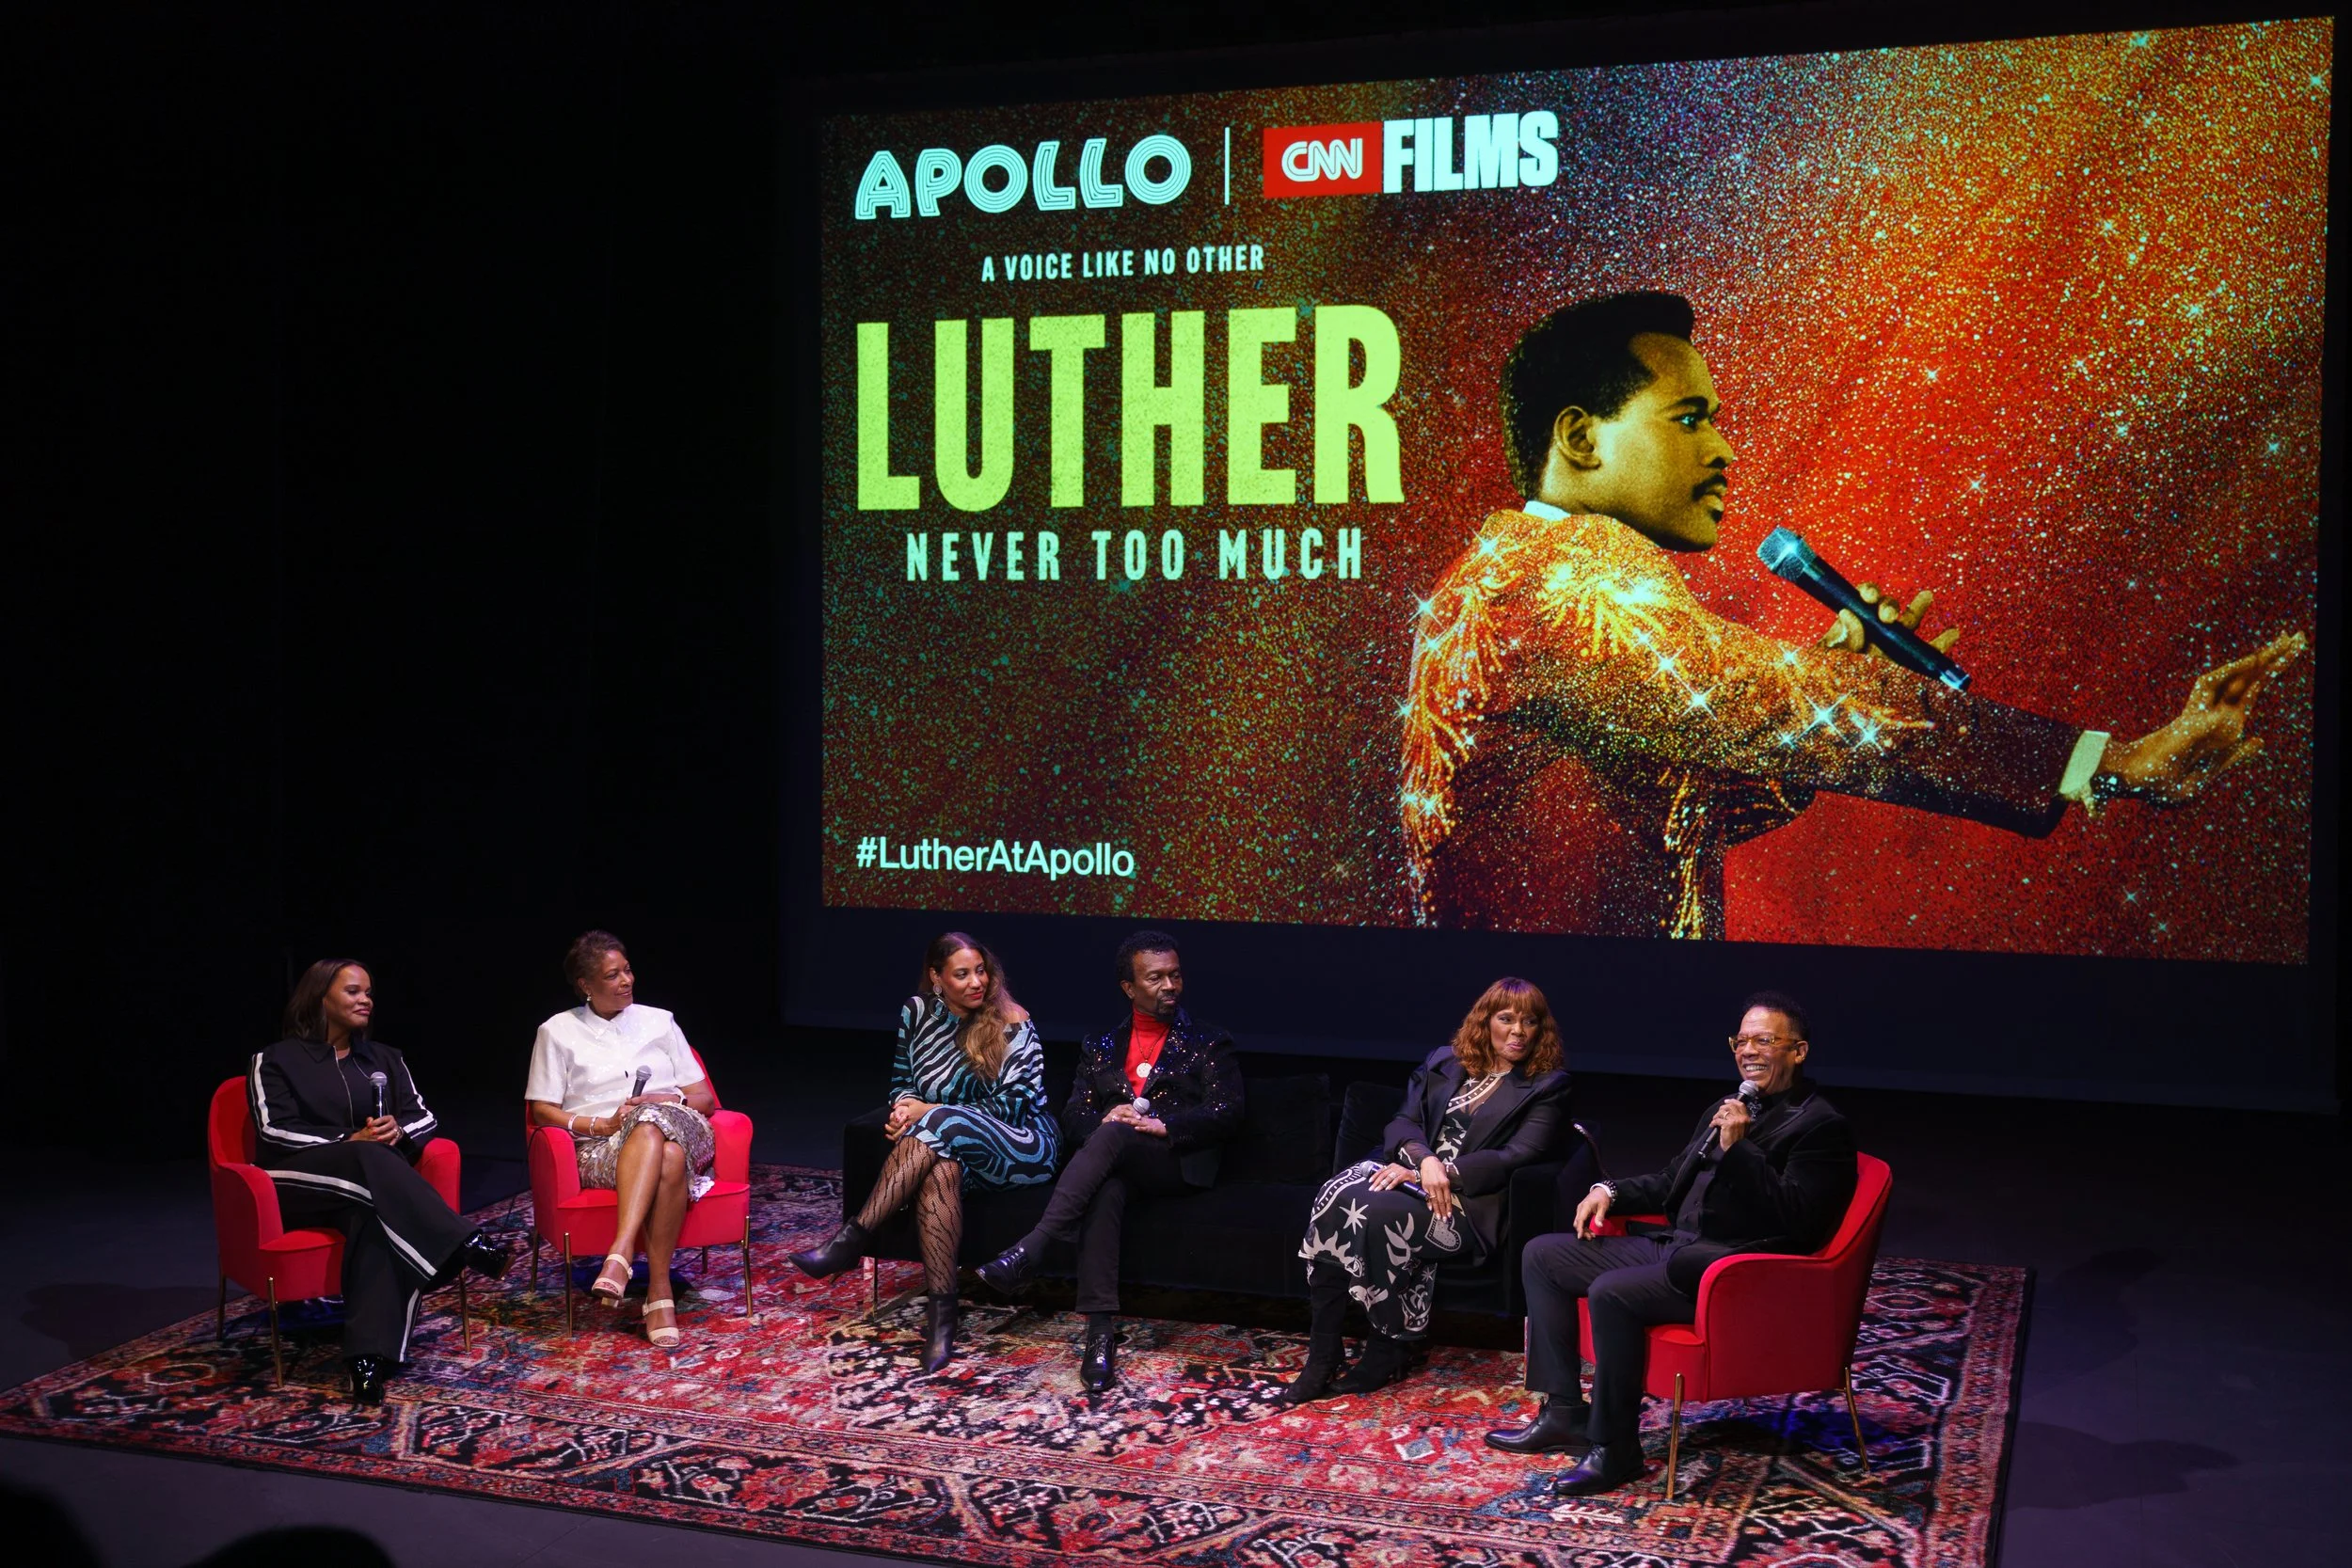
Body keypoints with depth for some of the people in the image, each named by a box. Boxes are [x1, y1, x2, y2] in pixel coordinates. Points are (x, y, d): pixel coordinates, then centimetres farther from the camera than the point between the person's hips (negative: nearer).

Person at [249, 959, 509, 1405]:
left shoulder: (383, 1058, 21)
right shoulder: (275, 1061, 8)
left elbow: (423, 1117, 13)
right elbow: (276, 1132, -6)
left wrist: (398, 1132, -13)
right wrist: (348, 1143, -18)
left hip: (369, 1181, 3)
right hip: (297, 1183, -3)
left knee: (376, 1215, -37)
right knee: (371, 1162, -37)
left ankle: (369, 1357, -51)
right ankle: (466, 1247, -45)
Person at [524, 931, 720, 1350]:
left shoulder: (659, 1021, 20)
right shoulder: (558, 1032, 13)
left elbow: (704, 1098, 16)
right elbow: (542, 1111, 6)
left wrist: (671, 1102, -7)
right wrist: (603, 1124, -10)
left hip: (681, 1130, 2)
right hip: (601, 1150, -2)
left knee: (651, 1123, -38)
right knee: (668, 1158, -38)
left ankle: (621, 1253, -46)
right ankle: (660, 1291, -45)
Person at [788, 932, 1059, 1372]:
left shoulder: (1012, 1025, -7)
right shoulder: (918, 1012, 6)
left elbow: (1015, 1103, -13)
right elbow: (902, 1083, 13)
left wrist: (927, 1112, -17)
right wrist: (904, 1107, -13)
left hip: (1025, 1147, -3)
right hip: (954, 1148, 3)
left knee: (941, 1124, -35)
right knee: (939, 1168, -36)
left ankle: (854, 1237, -33)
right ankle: (942, 1313, -39)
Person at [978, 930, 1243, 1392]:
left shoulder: (1209, 1044, 14)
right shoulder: (1100, 1047, 23)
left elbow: (1226, 1116, 1)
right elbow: (1073, 1116, 13)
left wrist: (1161, 1124, -14)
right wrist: (1104, 1118, -11)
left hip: (1177, 1163, -2)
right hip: (1114, 1163, 2)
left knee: (1114, 1136, -36)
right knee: (1105, 1192, -37)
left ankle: (1029, 1250, -46)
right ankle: (1100, 1333, -44)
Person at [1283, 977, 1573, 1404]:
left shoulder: (1547, 1087, 7)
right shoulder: (1443, 1062, 20)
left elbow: (1515, 1157, -5)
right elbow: (1403, 1121, 10)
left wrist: (1442, 1172, -14)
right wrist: (1424, 1160, -13)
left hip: (1470, 1202, -4)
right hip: (1413, 1173, 4)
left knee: (1376, 1213, -34)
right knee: (1337, 1197, -30)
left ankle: (1395, 1347, -14)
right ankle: (1320, 1359, -26)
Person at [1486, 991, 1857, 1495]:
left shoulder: (1821, 1126, -7)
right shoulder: (1723, 1112, 19)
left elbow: (1796, 1220, -19)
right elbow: (1670, 1184, 29)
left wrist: (1737, 1149, -21)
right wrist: (1610, 1191, 11)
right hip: (1674, 1248, 10)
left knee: (1612, 1292, -32)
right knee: (1541, 1255, 6)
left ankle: (1616, 1448, -17)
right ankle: (1564, 1411, 7)